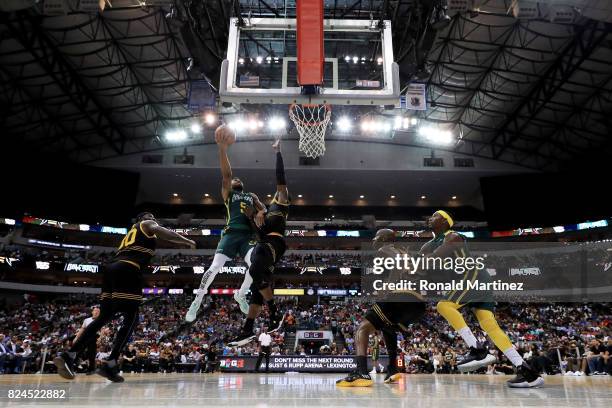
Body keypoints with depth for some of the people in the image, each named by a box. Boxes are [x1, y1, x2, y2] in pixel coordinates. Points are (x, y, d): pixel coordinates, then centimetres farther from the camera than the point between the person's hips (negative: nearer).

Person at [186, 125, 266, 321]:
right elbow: (226, 174, 1)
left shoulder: (252, 196, 28)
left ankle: (241, 295, 5)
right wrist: (222, 149, -11)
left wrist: (261, 212, -14)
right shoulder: (228, 193, 17)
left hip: (248, 235, 3)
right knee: (214, 267, -15)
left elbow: (264, 208, 13)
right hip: (230, 234, -2)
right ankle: (197, 301, 0)